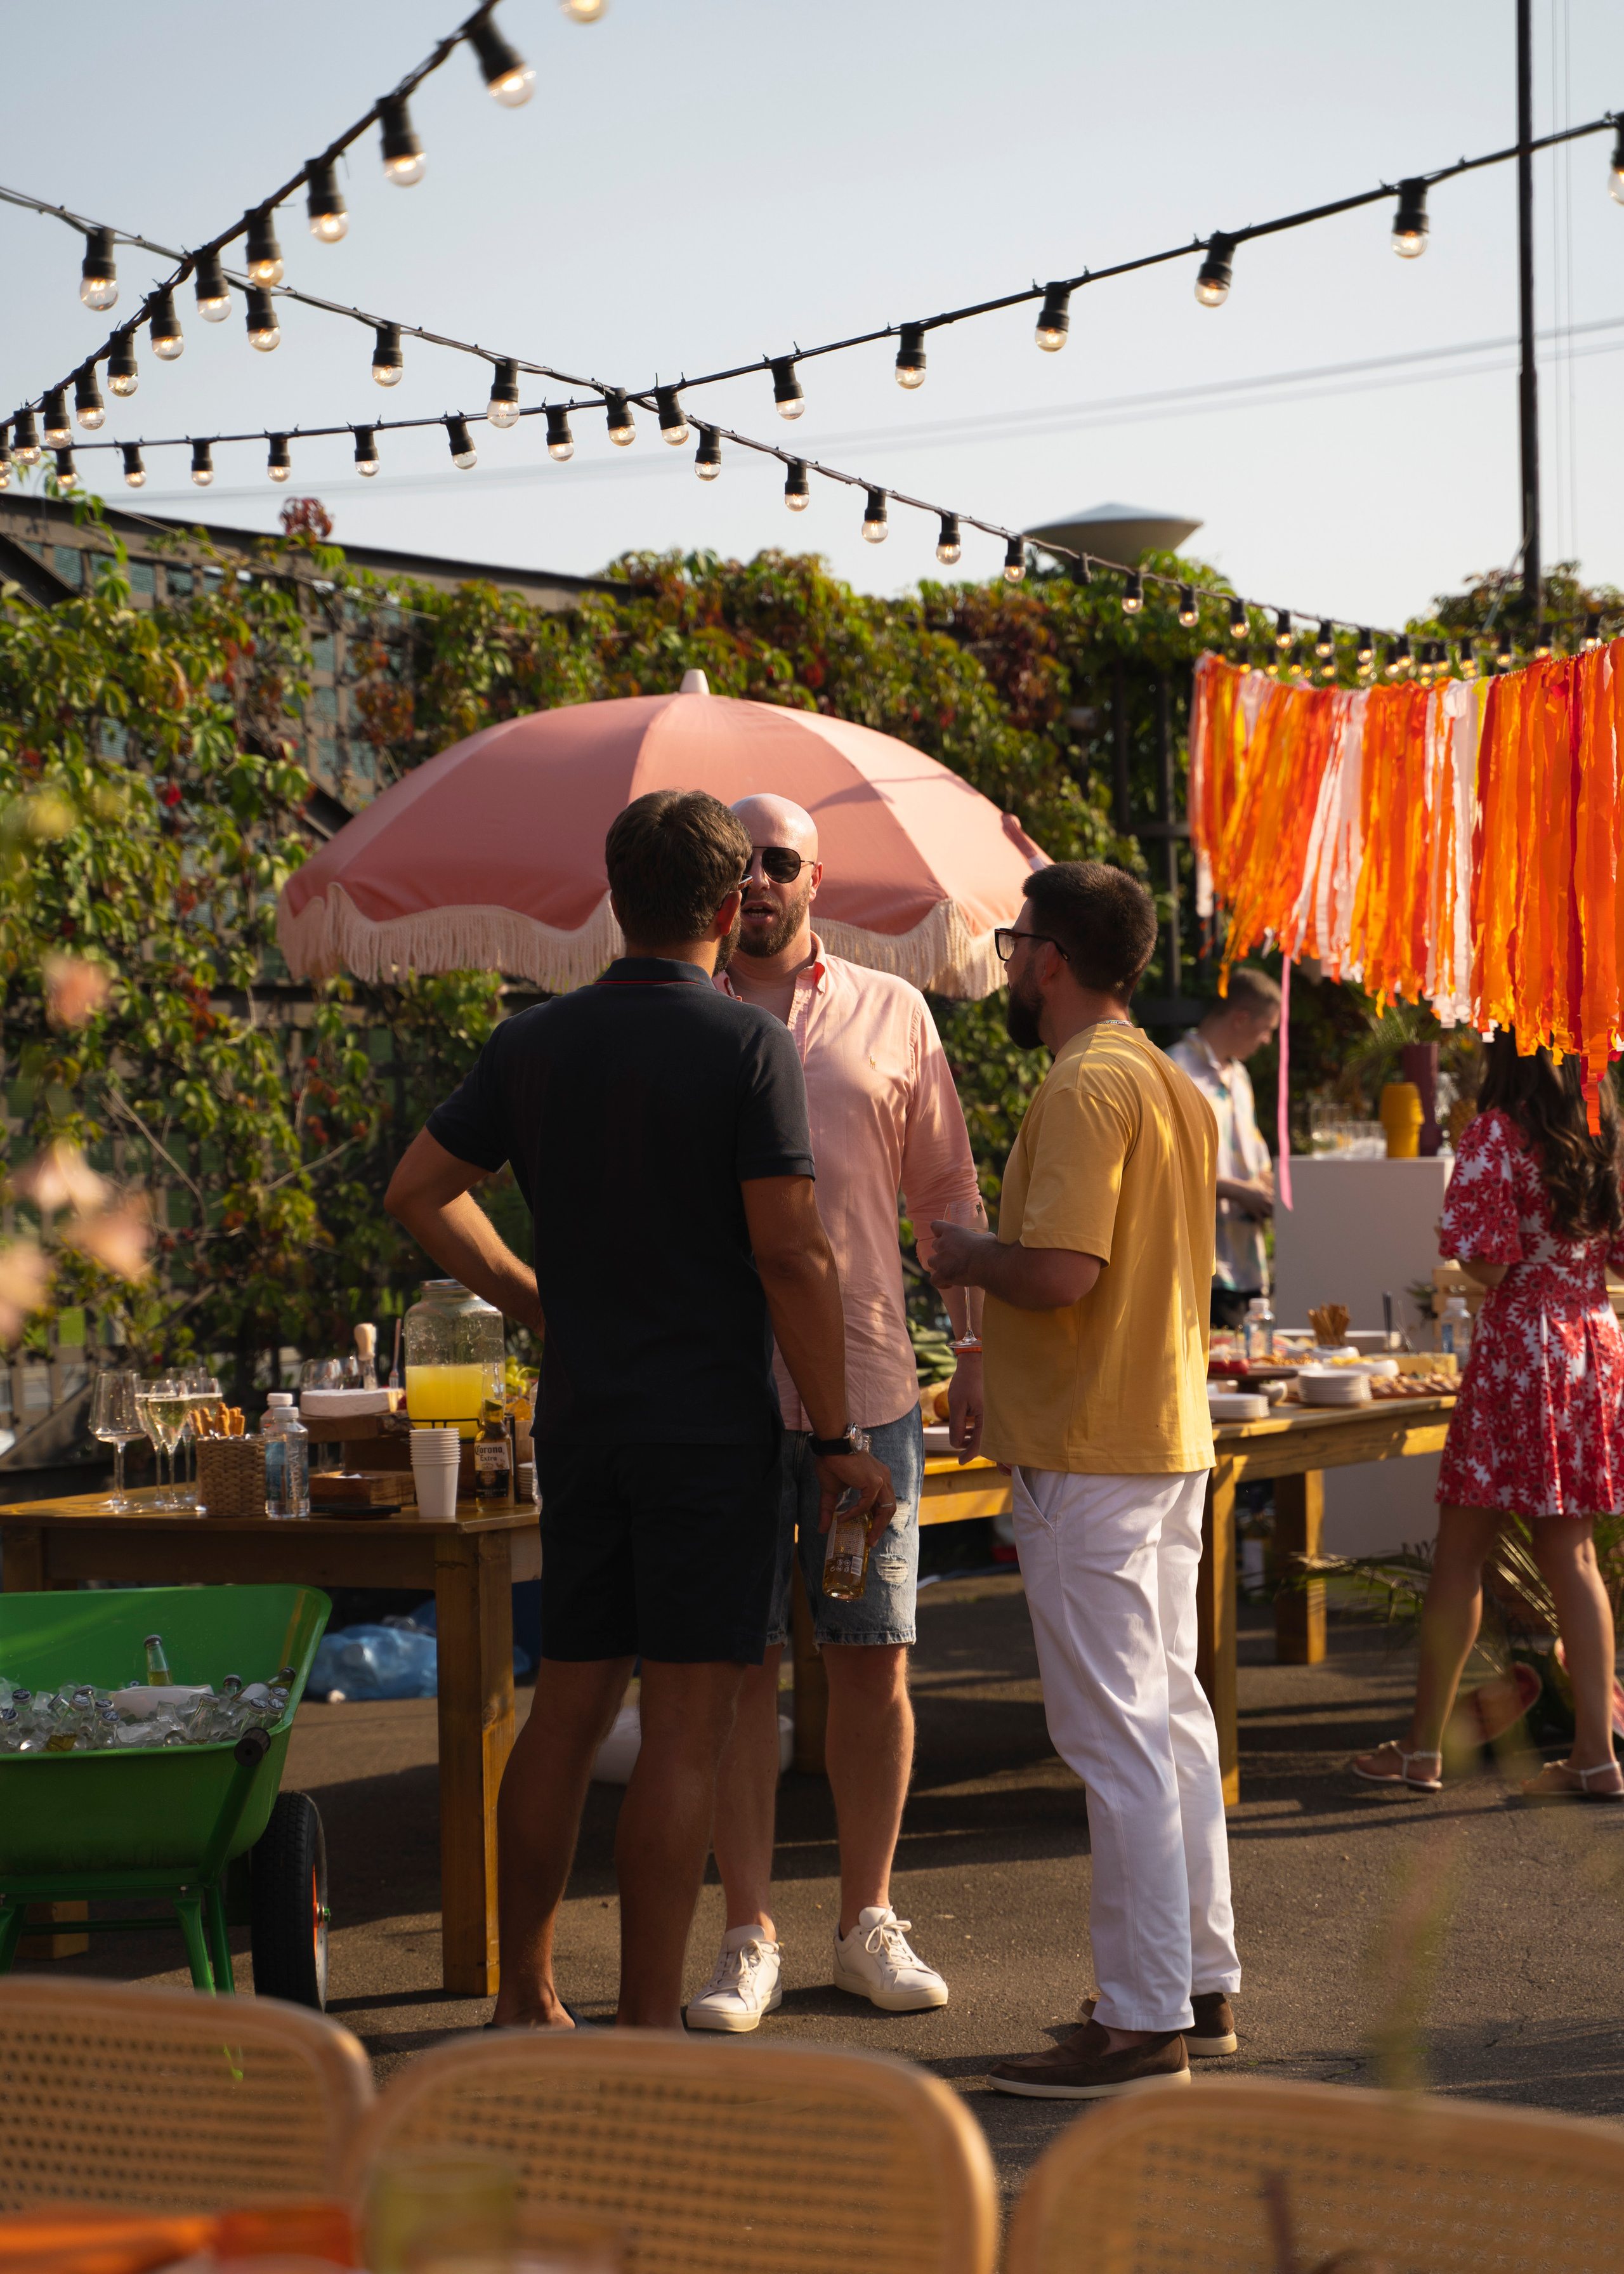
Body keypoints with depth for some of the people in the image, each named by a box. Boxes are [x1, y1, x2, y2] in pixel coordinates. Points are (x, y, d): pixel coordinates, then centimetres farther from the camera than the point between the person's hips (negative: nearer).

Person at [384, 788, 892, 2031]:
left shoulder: (534, 1044, 7)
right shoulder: (747, 1044, -10)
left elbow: (420, 1191, 15)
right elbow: (790, 1252, -14)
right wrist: (839, 1437, -8)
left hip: (580, 1417, 6)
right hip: (712, 1423, -6)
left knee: (567, 1709, 13)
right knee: (688, 1728, -2)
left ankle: (525, 1999, 21)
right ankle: (649, 2035, -1)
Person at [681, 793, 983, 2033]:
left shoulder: (891, 1013, 8)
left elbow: (949, 1189, 12)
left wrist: (977, 1347, 6)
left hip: (869, 1384, 1)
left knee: (875, 1660, 5)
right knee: (739, 1666, 2)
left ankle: (870, 1923, 18)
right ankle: (750, 1940, 10)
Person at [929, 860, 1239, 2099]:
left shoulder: (1084, 1089, -16)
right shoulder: (1177, 1086, 14)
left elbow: (1064, 1270, -26)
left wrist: (969, 1257, -7)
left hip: (1089, 1455, -10)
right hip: (1174, 1435, 10)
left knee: (1116, 1737, -7)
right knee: (1173, 1713, 15)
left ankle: (1143, 2022, -4)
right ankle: (1203, 1983, 22)